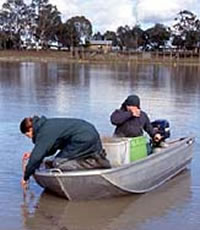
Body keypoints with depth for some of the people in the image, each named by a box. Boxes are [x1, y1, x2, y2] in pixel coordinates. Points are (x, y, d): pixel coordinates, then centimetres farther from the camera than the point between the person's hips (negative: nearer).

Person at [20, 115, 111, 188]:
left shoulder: (44, 133, -13)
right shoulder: (47, 125, 15)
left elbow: (36, 158, -14)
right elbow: (50, 149, 27)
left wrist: (26, 177, -3)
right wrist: (32, 154, 22)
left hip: (84, 140, -10)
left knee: (57, 163, -7)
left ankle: (93, 162, -12)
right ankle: (96, 158, 11)